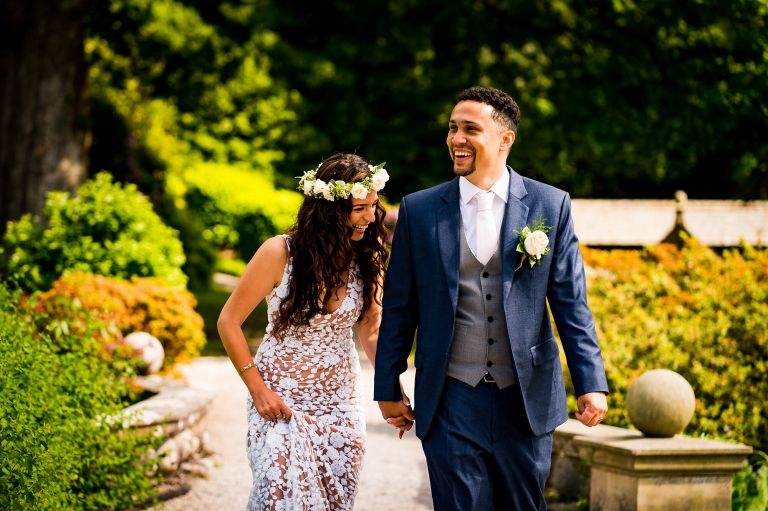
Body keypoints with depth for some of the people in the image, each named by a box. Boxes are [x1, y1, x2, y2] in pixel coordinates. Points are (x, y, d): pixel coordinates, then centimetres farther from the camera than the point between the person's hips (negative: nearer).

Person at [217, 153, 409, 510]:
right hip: (280, 400, -4)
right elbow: (229, 322, -7)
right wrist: (258, 390, -10)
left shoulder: (366, 258, -4)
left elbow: (373, 332, 4)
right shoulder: (279, 253, -16)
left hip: (340, 401, 4)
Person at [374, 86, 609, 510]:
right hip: (451, 402, 0)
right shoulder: (418, 210, 2)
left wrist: (591, 383, -7)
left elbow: (571, 304, 0)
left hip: (526, 401, 0)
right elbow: (398, 308, 6)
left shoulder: (550, 205, 0)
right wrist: (387, 388, 7)